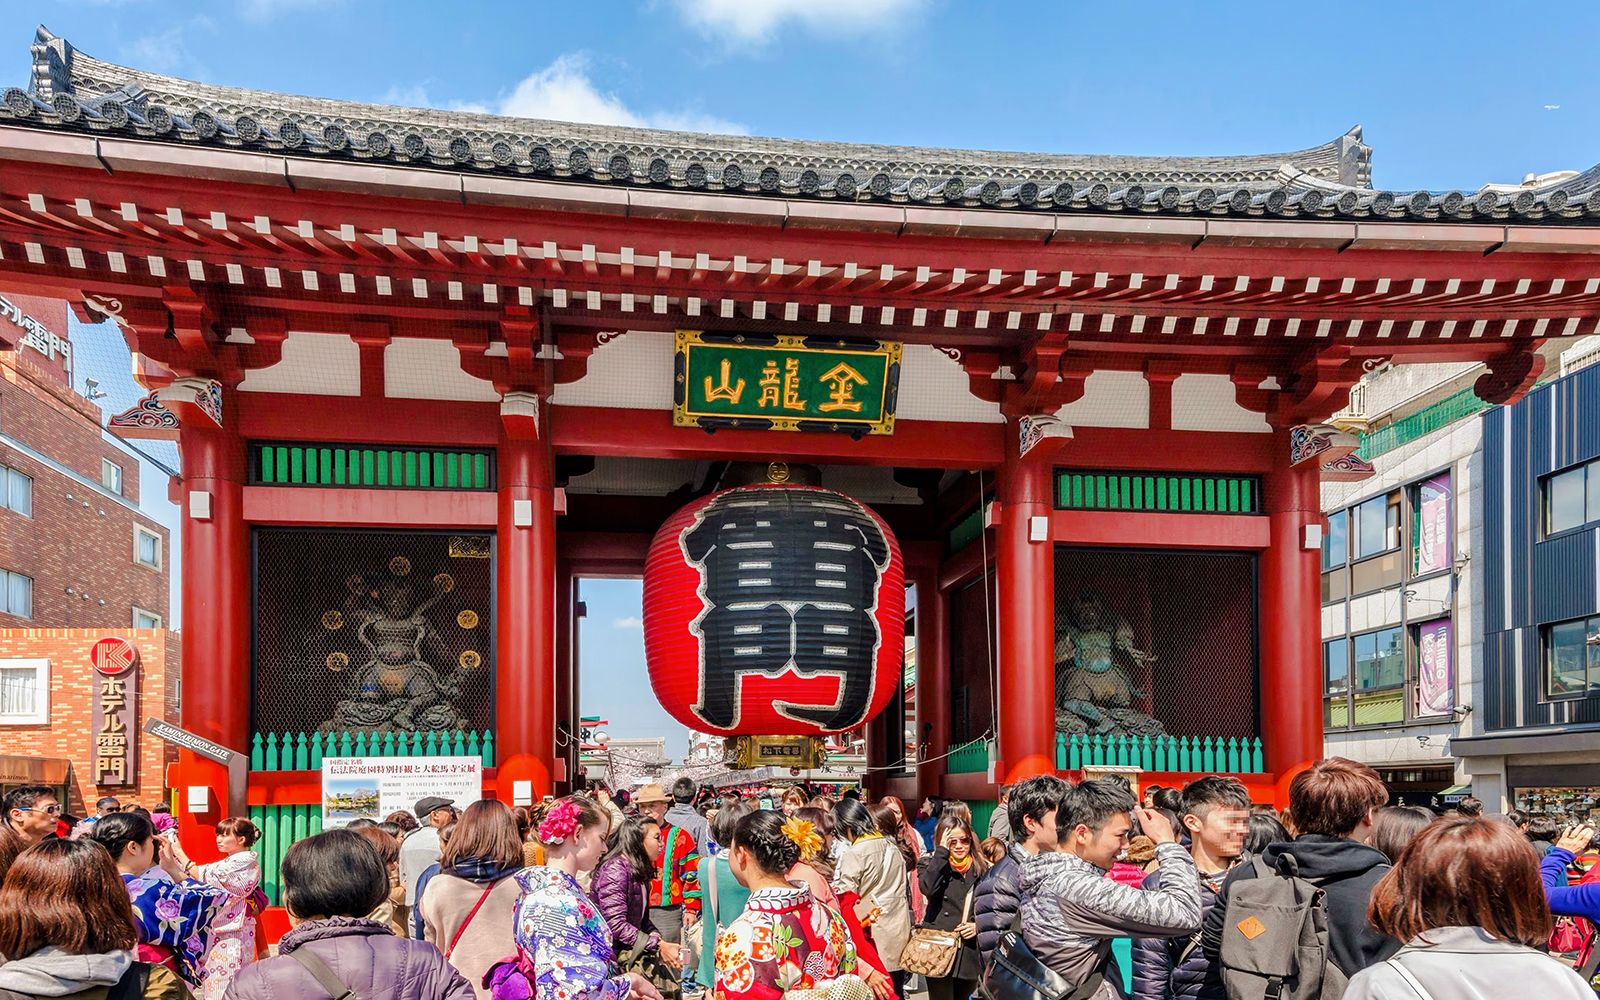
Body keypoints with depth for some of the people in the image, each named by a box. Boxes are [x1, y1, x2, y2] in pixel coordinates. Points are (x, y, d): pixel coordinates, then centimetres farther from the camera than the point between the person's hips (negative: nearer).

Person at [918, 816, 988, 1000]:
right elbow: (928, 888, -20)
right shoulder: (930, 864, 3)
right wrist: (942, 851, -13)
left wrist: (979, 926, -2)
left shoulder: (982, 869, 13)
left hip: (970, 955, 4)